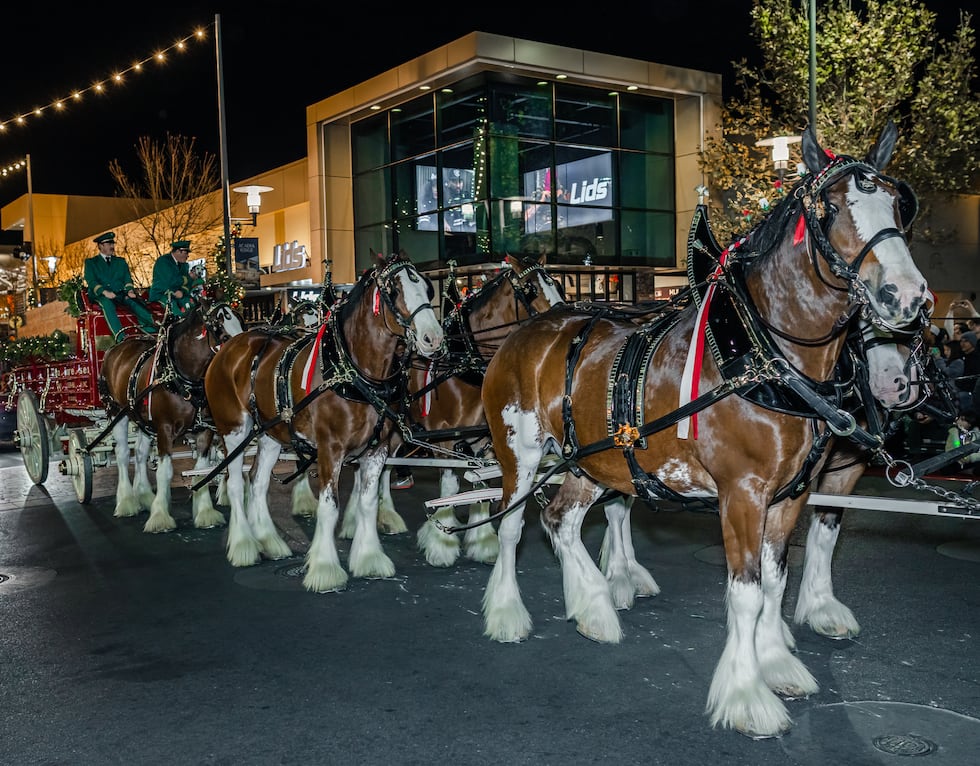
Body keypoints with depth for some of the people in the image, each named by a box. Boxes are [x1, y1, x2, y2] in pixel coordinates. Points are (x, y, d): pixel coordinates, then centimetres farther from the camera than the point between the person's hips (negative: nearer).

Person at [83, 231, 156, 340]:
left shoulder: (121, 261, 27)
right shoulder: (90, 262, 15)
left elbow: (127, 279, 16)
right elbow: (91, 281, 1)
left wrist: (130, 290, -8)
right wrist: (104, 292, -19)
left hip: (120, 294, 4)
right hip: (101, 295, -3)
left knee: (135, 302, -29)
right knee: (107, 303, -39)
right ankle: (120, 337, -55)